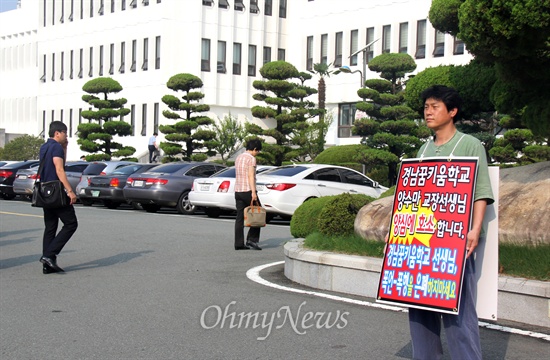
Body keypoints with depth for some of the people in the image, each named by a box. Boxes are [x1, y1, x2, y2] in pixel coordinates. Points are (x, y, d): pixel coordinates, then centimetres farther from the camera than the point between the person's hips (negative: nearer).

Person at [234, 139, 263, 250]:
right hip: (248, 190, -8)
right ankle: (252, 239, -4)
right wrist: (253, 192, -20)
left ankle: (239, 243, 1)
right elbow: (251, 176, -16)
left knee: (240, 217, 5)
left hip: (238, 191, 8)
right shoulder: (251, 158, -8)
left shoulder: (238, 158, 17)